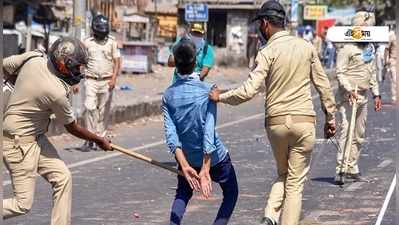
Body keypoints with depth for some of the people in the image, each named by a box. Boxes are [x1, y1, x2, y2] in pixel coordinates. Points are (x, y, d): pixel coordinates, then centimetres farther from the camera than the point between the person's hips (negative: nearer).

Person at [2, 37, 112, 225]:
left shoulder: (34, 57, -10)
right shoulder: (57, 92, -27)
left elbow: (4, 66, 7)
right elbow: (73, 128, -10)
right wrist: (99, 140, 7)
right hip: (18, 143, -10)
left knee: (62, 177, 9)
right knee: (23, 204, -7)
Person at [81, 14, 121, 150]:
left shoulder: (112, 42, 6)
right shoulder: (87, 42, 5)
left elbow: (117, 62, 4)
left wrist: (113, 79, -9)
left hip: (107, 81, 1)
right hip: (91, 80, -1)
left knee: (104, 111, 2)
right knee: (90, 108, -11)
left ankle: (100, 137, 9)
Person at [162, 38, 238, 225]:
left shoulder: (168, 95, -10)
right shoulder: (207, 91, -20)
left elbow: (170, 134, -16)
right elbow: (209, 132, -25)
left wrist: (185, 166, -18)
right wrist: (205, 171, -25)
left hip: (186, 158, 3)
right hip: (214, 157, -3)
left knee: (183, 194, 26)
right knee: (231, 193, 18)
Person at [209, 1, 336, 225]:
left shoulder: (267, 52, -7)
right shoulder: (307, 47, 4)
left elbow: (249, 90, -15)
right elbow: (323, 84, 8)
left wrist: (221, 97, 0)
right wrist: (330, 116, 16)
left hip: (276, 121, 0)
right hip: (304, 121, 1)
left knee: (283, 175, 20)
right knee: (295, 183, 4)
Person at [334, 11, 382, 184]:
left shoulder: (370, 48, 14)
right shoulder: (347, 49, -10)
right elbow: (340, 72, -14)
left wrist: (376, 94, 18)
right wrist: (349, 90, -25)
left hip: (363, 97, 8)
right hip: (348, 97, -8)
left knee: (359, 136, 10)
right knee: (347, 131, -15)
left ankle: (352, 168, 18)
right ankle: (340, 170, -19)